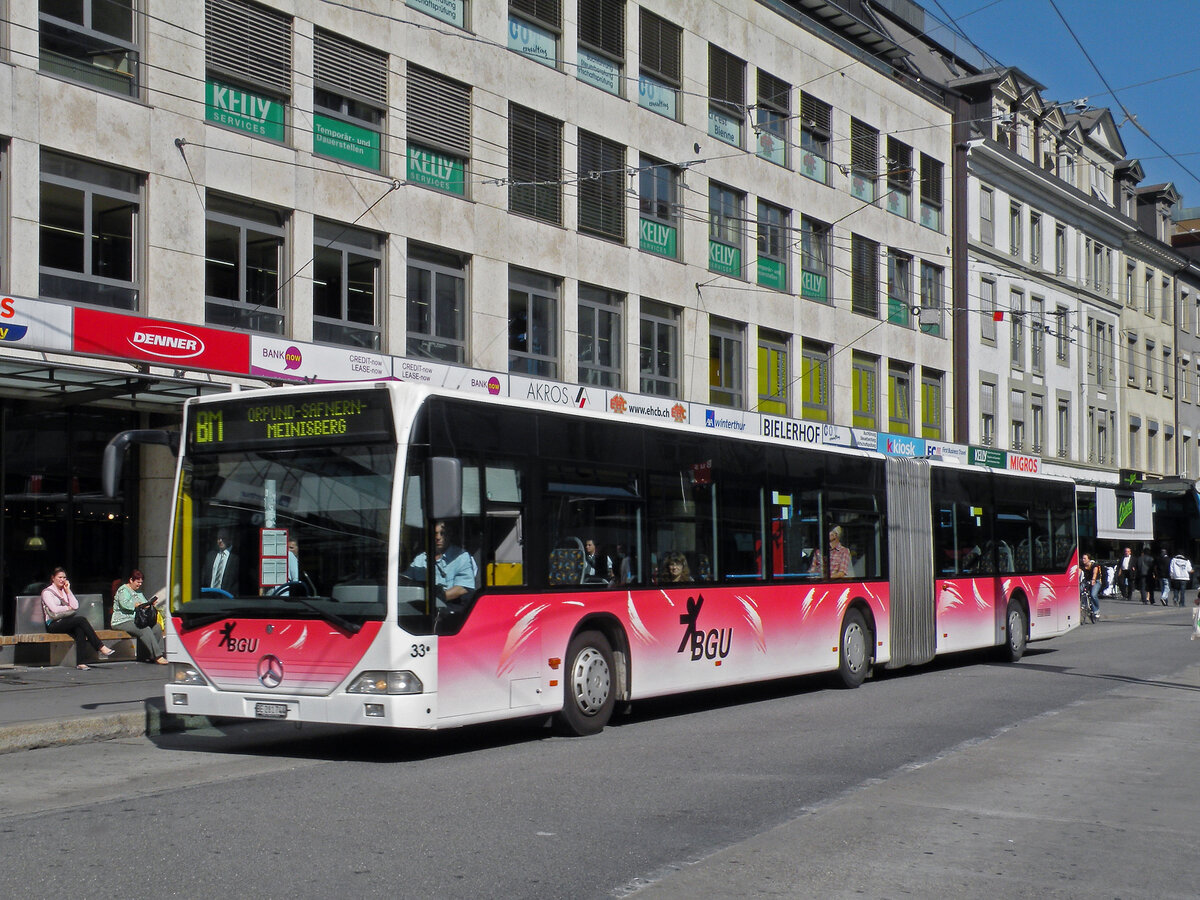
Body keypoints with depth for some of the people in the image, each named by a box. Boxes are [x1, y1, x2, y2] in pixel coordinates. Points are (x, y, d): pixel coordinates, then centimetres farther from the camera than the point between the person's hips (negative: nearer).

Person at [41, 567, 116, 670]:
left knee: (80, 630, -30)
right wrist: (68, 608, 2)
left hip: (66, 621, 6)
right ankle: (101, 648, -31)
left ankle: (80, 663, -40)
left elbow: (75, 606, 7)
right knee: (81, 620, -29)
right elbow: (54, 609, -12)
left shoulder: (65, 591, 23)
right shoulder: (47, 592, 4)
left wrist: (68, 591, 6)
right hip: (54, 625, -6)